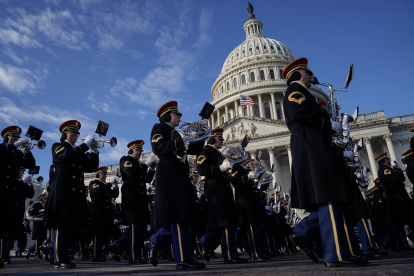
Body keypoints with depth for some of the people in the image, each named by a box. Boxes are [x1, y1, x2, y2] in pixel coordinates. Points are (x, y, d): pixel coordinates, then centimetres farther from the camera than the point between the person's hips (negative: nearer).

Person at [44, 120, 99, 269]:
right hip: (62, 192, -6)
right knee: (61, 225, -5)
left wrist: (94, 150, 2)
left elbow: (92, 167, 13)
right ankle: (60, 259, 0)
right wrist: (86, 144, -13)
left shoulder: (79, 151, 24)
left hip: (77, 193, 6)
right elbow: (68, 156, -16)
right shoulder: (57, 147, 7)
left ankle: (65, 257, 15)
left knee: (73, 226, 6)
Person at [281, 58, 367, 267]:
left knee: (327, 200, 6)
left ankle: (303, 233, 4)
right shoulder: (295, 90, 2)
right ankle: (336, 255, -14)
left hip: (313, 150, 11)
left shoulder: (301, 94, 33)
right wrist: (328, 123, -11)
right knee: (329, 199, -14)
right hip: (311, 148, -11)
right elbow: (299, 112, -19)